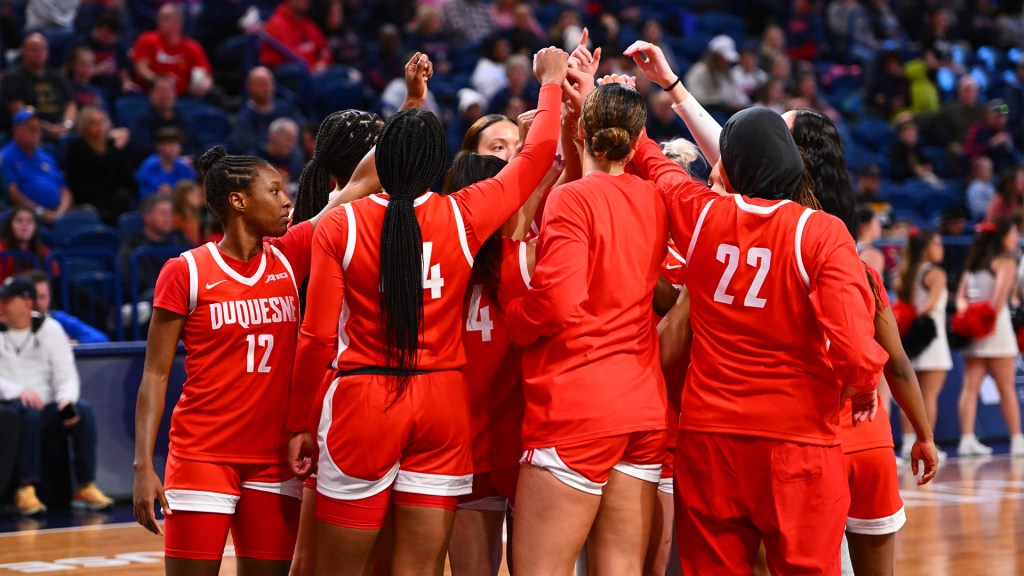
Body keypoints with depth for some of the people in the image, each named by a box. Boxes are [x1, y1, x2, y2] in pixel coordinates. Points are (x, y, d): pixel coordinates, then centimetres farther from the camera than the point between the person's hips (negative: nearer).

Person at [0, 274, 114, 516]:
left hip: (47, 407, 3)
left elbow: (67, 376, 4)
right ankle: (25, 489, -30)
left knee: (83, 410, -23)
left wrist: (67, 400, -17)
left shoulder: (49, 329, 8)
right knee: (28, 412, -35)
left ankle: (85, 487, -19)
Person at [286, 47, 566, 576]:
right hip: (441, 403, 2)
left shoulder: (339, 226, -5)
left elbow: (317, 339, -5)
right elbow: (537, 155, 13)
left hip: (363, 404, -2)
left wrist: (300, 423, 6)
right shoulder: (463, 216, -2)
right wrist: (552, 82, 29)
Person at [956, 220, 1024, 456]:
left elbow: (960, 296, 12)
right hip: (996, 328, -6)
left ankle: (967, 439, -6)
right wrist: (992, 319, -17)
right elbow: (1000, 294, -18)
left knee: (971, 387, 1)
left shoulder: (973, 263, 16)